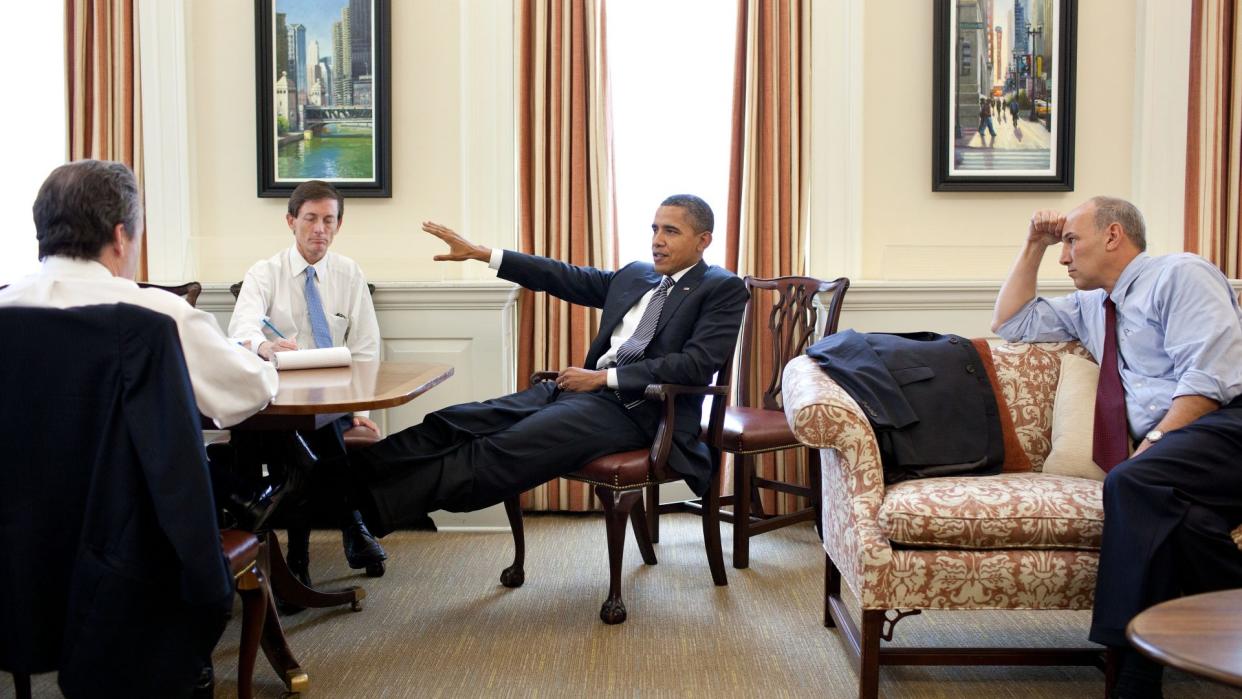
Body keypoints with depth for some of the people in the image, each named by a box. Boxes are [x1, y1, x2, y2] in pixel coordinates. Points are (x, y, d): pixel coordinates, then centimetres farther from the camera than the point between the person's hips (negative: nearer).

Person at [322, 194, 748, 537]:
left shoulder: (723, 290, 0)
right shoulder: (635, 275, 21)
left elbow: (695, 365, -13)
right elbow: (565, 278, 18)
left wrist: (604, 378, -14)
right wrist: (479, 253, 13)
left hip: (634, 409, -7)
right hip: (588, 388, 7)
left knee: (510, 447, -28)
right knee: (455, 422, -11)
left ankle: (373, 505, -34)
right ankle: (335, 480, -19)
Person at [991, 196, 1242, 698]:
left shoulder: (1180, 274, 3)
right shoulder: (1091, 306, 28)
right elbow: (1011, 324, 35)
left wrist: (1152, 446, -17)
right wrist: (1033, 246, 26)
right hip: (1166, 447, 6)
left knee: (1133, 483, -35)